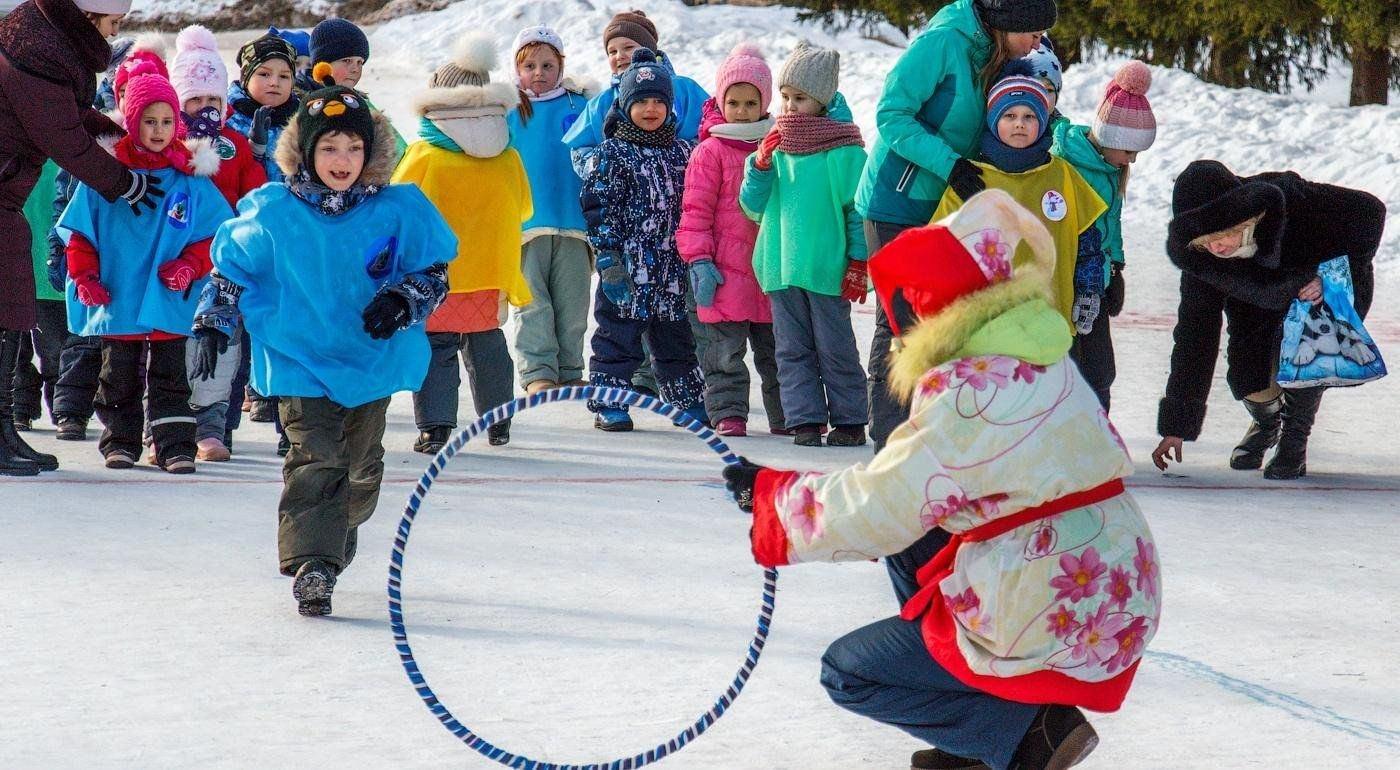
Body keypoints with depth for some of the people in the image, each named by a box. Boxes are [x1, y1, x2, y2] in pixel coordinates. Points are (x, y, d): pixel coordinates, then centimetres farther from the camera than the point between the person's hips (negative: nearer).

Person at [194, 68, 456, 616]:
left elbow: (434, 273, 2)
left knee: (361, 468, 16)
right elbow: (230, 267, 7)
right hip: (300, 364, -2)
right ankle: (311, 565, -20)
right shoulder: (271, 213, -6)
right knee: (314, 463, -16)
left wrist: (400, 301, -17)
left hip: (373, 362, 3)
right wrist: (213, 327, 1)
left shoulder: (399, 211, -5)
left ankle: (338, 533, 43)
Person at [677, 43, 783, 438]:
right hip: (725, 269, -4)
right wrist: (699, 260, -11)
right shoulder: (710, 152, -2)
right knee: (726, 349, -3)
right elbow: (695, 210, -4)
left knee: (775, 347, 12)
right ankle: (728, 413, 3)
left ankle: (786, 415, 19)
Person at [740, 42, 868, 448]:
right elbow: (753, 206, 11)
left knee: (835, 348, 1)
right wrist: (761, 164, -5)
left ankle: (849, 420, 9)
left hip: (826, 268, -5)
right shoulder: (776, 144, 10)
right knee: (793, 348, 6)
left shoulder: (843, 147, -6)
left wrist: (859, 262, -8)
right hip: (780, 265, 5)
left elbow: (860, 207, -5)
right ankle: (805, 419, 10)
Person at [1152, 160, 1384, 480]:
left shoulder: (1290, 200, -40)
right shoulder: (1199, 259, -28)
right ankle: (1266, 422, 23)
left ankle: (1295, 438, 2)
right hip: (1263, 308, 3)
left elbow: (1369, 211, -27)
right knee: (1246, 376, -18)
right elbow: (1193, 339, -23)